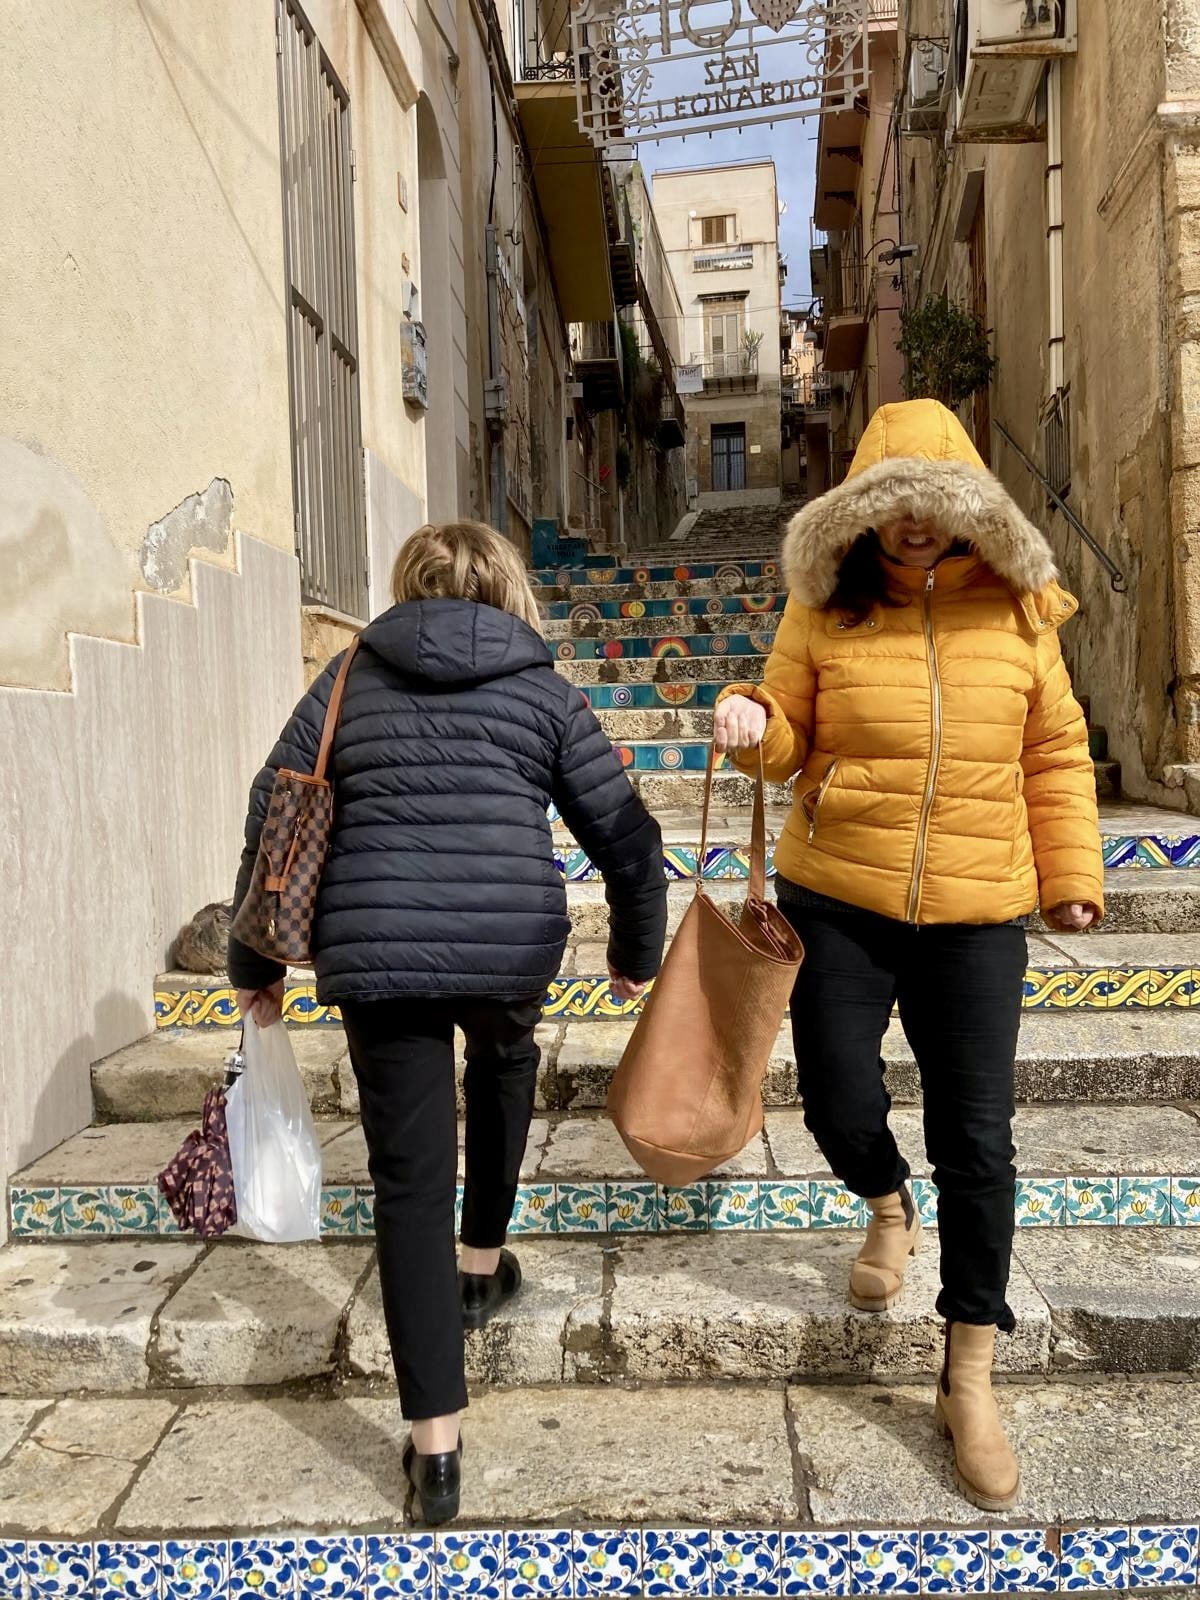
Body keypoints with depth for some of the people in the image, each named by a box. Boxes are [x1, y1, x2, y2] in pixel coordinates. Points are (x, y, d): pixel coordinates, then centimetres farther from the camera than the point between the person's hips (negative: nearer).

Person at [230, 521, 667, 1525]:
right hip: (514, 944, 0)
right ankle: (482, 1265, 42)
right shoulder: (544, 691, 9)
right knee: (504, 1063, 34)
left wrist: (255, 963, 19)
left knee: (410, 1181, 7)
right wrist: (637, 952, 22)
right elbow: (627, 836, 6)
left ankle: (436, 1442, 9)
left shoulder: (349, 680, 12)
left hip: (375, 955, 0)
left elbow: (271, 820, 10)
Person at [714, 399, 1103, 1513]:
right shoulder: (825, 608, -1)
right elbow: (787, 743, 5)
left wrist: (1070, 875, 5)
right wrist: (751, 724, -17)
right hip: (837, 905, 0)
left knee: (975, 1140, 4)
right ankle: (889, 1208, 44)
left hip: (975, 918, 0)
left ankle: (969, 1380, 21)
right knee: (840, 1107, 5)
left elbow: (1056, 755, 9)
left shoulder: (1014, 610, 1)